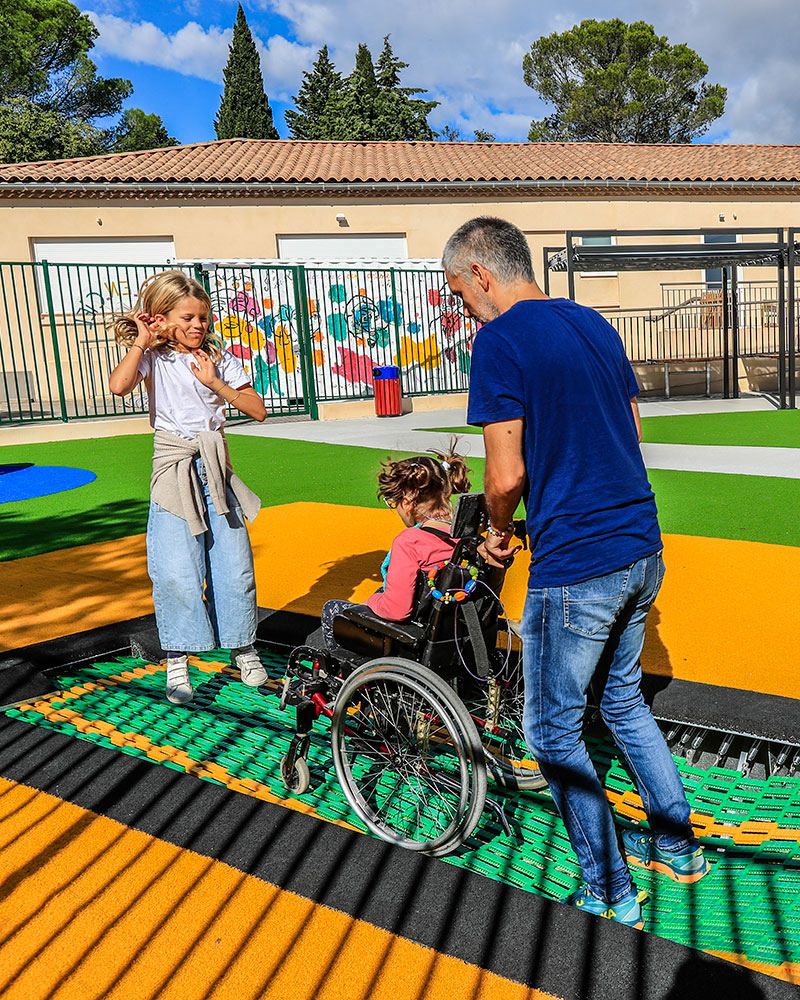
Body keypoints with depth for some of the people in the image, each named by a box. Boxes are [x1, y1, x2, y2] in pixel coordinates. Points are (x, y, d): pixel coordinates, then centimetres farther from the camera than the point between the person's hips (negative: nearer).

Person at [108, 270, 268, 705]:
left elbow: (257, 410, 4)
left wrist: (215, 383, -5)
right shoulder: (153, 357, 0)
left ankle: (243, 648, 21)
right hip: (174, 470, -3)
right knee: (176, 569, -10)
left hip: (215, 468, 3)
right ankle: (177, 661, 4)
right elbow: (118, 385, -22)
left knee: (234, 563, 3)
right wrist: (141, 341, -11)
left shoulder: (219, 357, 8)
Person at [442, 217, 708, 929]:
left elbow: (507, 475, -18)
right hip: (644, 551, 9)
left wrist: (498, 530, 2)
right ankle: (678, 846, 40)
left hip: (574, 567, -9)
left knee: (552, 731, 9)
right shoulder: (596, 324, 11)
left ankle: (611, 897, 23)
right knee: (623, 699, 26)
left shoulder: (499, 342, -13)